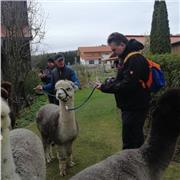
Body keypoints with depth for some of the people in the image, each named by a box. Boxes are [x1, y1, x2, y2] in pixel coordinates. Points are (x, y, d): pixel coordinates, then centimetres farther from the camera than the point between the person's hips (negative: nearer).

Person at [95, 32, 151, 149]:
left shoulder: (135, 59, -21)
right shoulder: (127, 58, 12)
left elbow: (127, 86, -27)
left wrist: (105, 87, -20)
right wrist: (112, 81, 1)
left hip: (135, 108, -10)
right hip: (130, 106, 10)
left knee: (131, 141, 0)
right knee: (130, 137, 21)